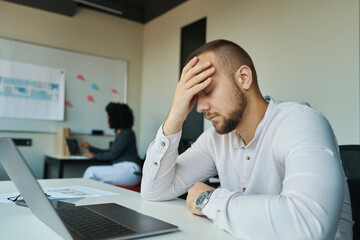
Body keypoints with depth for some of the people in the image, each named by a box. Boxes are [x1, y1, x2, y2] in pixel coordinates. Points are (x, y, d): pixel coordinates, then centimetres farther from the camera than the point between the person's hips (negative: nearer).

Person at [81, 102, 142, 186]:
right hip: (121, 168, 9)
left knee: (91, 171, -13)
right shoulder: (120, 133, 19)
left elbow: (113, 154, -13)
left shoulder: (127, 133, -10)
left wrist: (94, 155, -2)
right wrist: (90, 147, 25)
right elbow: (109, 152, 23)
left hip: (129, 171, -9)